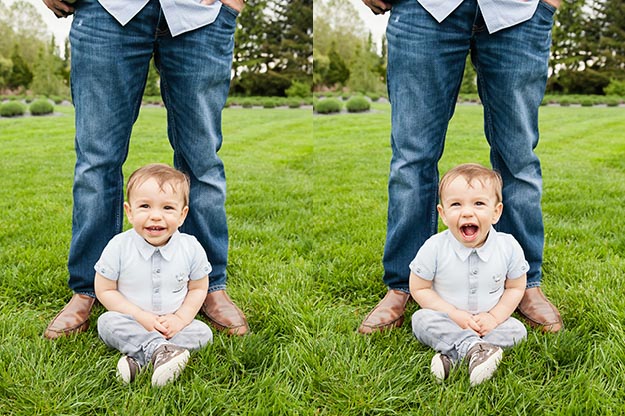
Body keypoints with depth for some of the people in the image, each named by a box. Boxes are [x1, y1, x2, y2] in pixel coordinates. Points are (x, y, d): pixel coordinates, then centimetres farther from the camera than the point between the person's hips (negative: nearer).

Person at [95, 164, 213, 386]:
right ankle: (159, 349, -36)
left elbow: (198, 289, 1)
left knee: (202, 332, -21)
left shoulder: (191, 248, -12)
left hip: (172, 324, 2)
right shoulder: (118, 247, -15)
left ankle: (139, 357, -28)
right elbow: (104, 290, -9)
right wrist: (140, 317, -18)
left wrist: (181, 318, -15)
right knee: (107, 322, -27)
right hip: (132, 322, -1)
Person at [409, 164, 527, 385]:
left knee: (516, 329, -22)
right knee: (421, 319, -26)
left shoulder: (509, 247, -13)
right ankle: (474, 348, -36)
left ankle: (452, 354, -29)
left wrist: (494, 317, -15)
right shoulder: (434, 248, -18)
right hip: (449, 320, -2)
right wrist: (455, 315, -18)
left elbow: (516, 288, 0)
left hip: (489, 322, 2)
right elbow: (419, 289, -9)